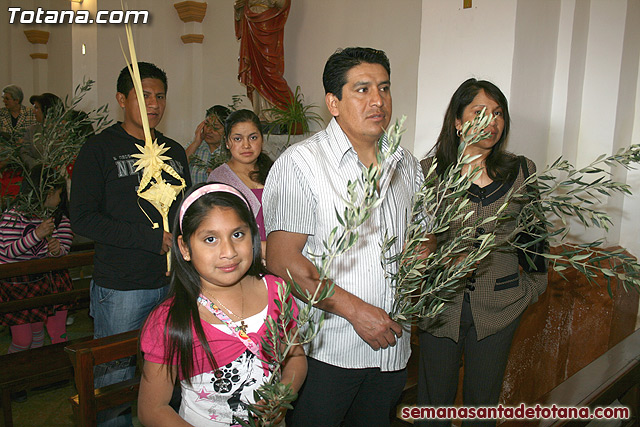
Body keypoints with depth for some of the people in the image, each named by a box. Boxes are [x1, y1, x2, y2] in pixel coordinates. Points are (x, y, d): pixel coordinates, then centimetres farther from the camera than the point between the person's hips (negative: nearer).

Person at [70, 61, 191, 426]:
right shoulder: (100, 149, -3)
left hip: (172, 284, 4)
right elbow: (83, 219, -11)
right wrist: (152, 239, -15)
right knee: (115, 378, 6)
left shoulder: (175, 151, 12)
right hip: (121, 288, -4)